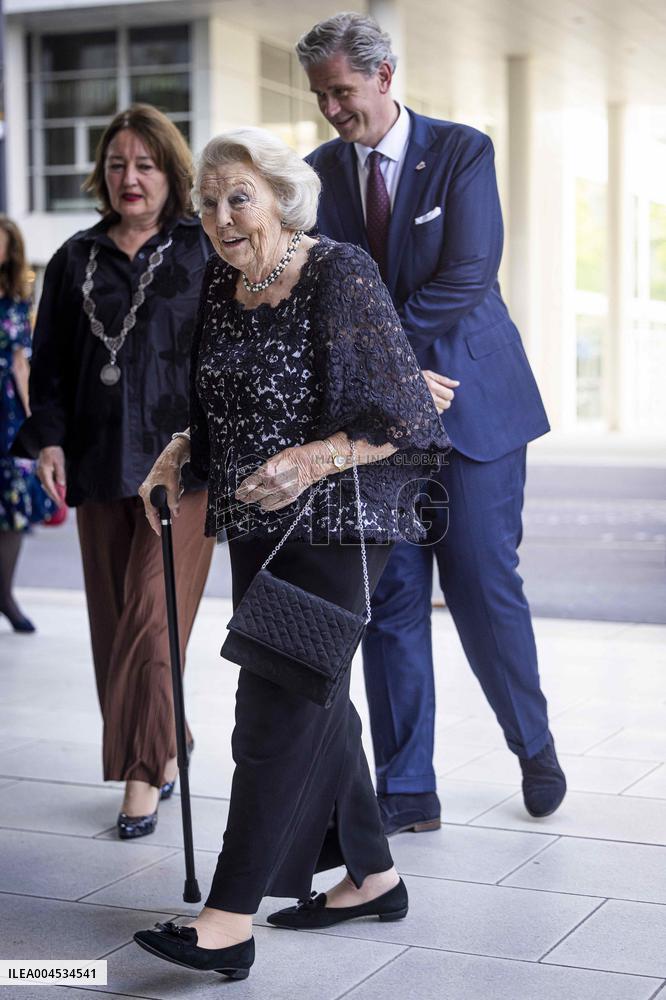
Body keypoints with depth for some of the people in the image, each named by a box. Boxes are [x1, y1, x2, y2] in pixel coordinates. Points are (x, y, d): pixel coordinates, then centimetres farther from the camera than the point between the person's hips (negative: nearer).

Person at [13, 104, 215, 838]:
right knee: (113, 622, 7)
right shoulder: (77, 260, 13)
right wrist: (49, 437, 1)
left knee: (151, 616, -9)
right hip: (100, 462, 4)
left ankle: (143, 773, 1)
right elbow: (50, 360, 13)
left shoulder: (204, 251, 3)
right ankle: (162, 751, 22)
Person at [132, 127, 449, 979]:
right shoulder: (219, 285, 8)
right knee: (313, 699, 14)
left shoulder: (340, 276, -13)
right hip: (254, 526, 8)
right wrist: (181, 452, 3)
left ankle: (229, 923, -7)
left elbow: (400, 418, -16)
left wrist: (314, 460, -28)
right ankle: (371, 876, 29)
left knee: (279, 707, -9)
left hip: (335, 525, -8)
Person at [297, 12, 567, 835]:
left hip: (472, 404, -3)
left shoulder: (461, 152, -4)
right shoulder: (320, 171, 7)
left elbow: (467, 278, -14)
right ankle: (407, 794, 12)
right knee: (391, 603, 3)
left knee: (484, 589, 0)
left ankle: (535, 748, 26)